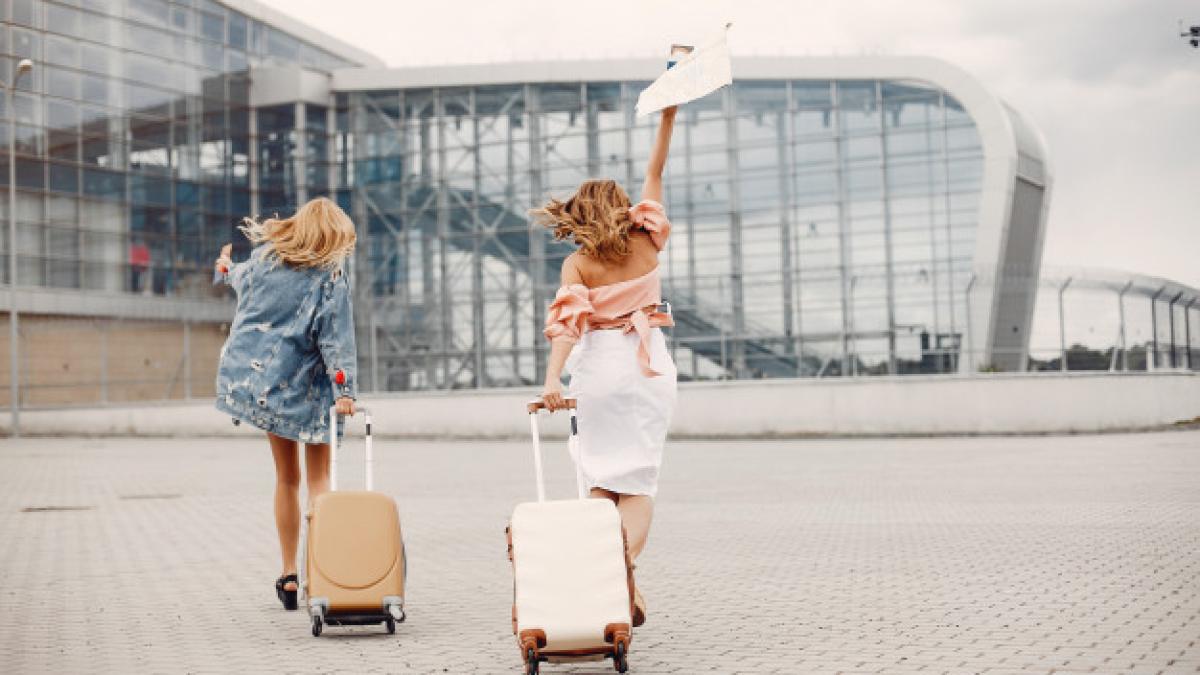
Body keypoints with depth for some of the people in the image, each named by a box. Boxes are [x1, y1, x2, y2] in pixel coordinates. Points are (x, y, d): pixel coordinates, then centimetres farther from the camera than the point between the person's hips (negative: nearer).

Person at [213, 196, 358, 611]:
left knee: (286, 477, 14)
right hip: (303, 387, -4)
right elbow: (336, 338, -15)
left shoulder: (264, 257, 5)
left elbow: (244, 283, 27)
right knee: (319, 478, 6)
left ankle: (289, 576, 17)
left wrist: (226, 270, 49)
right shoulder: (330, 275, -8)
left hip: (257, 377, 4)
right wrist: (344, 390, -18)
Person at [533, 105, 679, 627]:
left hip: (599, 366, 0)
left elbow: (567, 321, -16)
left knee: (601, 478, 12)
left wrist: (552, 378, -24)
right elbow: (655, 173, 9)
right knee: (639, 482, 0)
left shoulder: (577, 263, -2)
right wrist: (667, 117, 12)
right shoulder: (646, 242, 1)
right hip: (648, 366, 0)